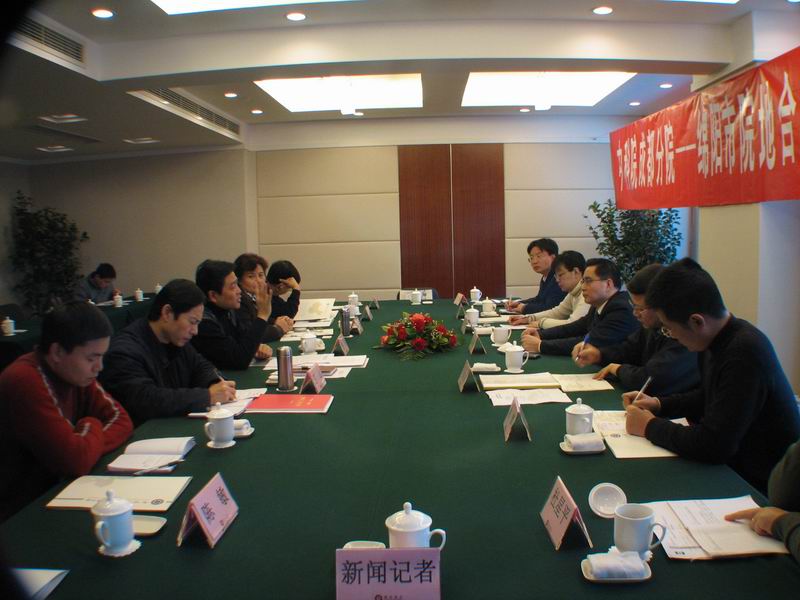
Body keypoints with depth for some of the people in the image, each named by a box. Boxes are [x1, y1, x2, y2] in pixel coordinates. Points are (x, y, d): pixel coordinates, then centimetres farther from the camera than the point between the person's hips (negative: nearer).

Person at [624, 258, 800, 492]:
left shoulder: (745, 352, -28)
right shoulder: (718, 339, 1)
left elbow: (714, 445, -30)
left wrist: (650, 426, -16)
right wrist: (658, 404, 7)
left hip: (760, 485, -8)